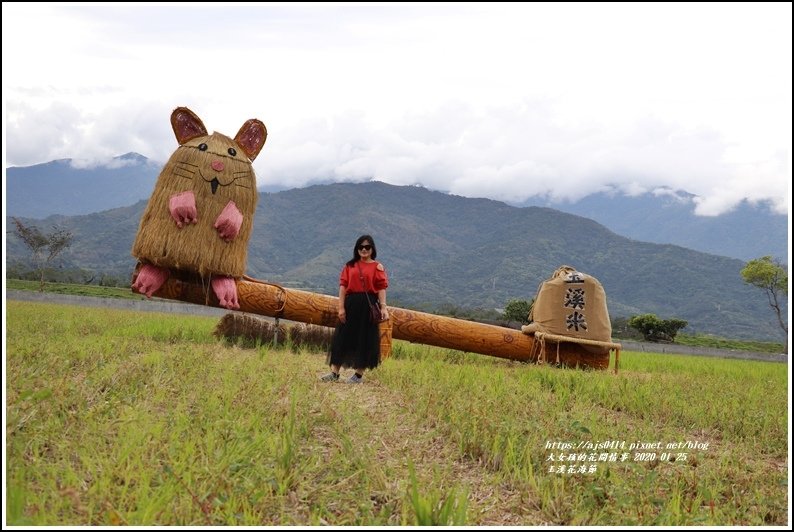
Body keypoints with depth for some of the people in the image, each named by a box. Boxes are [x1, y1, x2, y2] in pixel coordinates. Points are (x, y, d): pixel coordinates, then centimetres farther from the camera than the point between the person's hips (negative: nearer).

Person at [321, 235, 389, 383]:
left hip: (369, 305, -2)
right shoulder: (349, 266, 9)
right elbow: (343, 286, 4)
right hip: (351, 304, 2)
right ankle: (334, 373, 8)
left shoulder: (377, 267, 3)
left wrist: (383, 307, -16)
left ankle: (359, 373, 14)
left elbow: (382, 287, -4)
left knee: (365, 339, 2)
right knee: (342, 337, 2)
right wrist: (341, 307, -5)